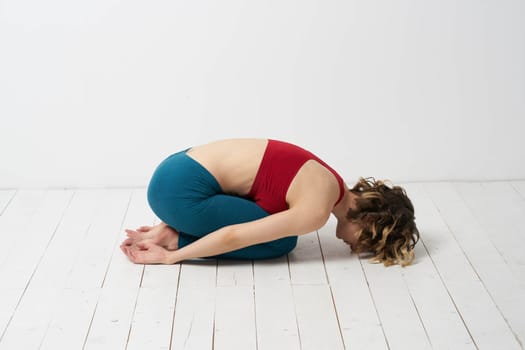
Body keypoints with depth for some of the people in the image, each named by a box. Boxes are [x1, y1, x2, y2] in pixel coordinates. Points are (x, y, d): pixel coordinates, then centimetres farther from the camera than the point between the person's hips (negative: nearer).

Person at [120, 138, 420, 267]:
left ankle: (173, 230, 10)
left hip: (182, 165, 9)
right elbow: (234, 236, -15)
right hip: (180, 190, -9)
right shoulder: (317, 211, -16)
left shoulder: (325, 180, 12)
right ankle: (175, 239, 0)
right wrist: (170, 256, -3)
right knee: (281, 243, -3)